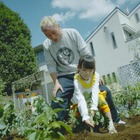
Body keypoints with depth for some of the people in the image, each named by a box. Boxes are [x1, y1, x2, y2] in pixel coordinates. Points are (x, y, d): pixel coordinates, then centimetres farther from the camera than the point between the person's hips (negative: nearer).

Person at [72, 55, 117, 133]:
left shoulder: (96, 76, -22)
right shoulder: (77, 80, -30)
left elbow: (95, 92, -32)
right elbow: (80, 99, -38)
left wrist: (93, 108, -46)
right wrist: (85, 117, -48)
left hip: (94, 98, 1)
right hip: (82, 103, -1)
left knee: (101, 100, -26)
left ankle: (110, 123, -24)